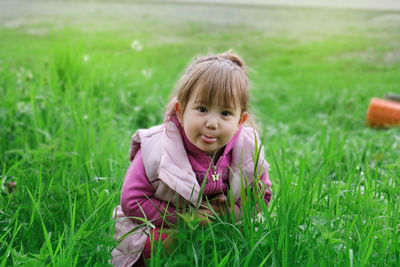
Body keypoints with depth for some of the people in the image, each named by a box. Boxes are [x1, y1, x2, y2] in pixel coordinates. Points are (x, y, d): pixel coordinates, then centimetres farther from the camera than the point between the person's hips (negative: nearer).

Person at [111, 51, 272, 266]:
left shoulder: (248, 151, -17)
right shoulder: (156, 151, -25)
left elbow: (262, 194, 0)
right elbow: (132, 202, -21)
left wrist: (232, 211, -20)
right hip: (162, 231, -3)